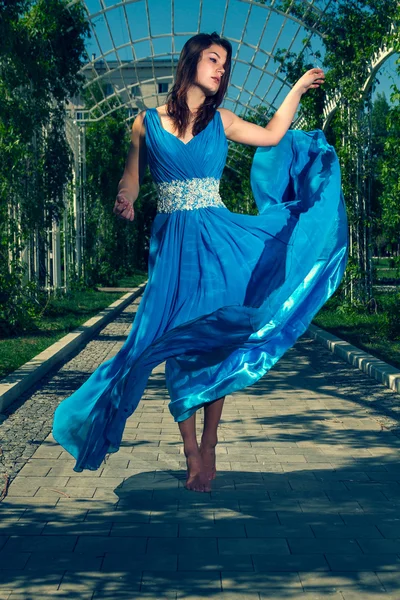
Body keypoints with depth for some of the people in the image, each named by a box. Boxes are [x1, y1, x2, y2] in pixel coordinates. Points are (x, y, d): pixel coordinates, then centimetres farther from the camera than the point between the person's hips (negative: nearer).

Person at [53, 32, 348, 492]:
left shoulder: (221, 121, 9)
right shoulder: (147, 122, 3)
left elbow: (273, 135, 20)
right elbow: (130, 182, 8)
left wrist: (298, 89, 21)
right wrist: (124, 204, -13)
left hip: (217, 241, 2)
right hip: (171, 243, -1)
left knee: (214, 343, -1)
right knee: (177, 344, -2)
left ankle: (209, 449, 9)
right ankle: (191, 452, 8)